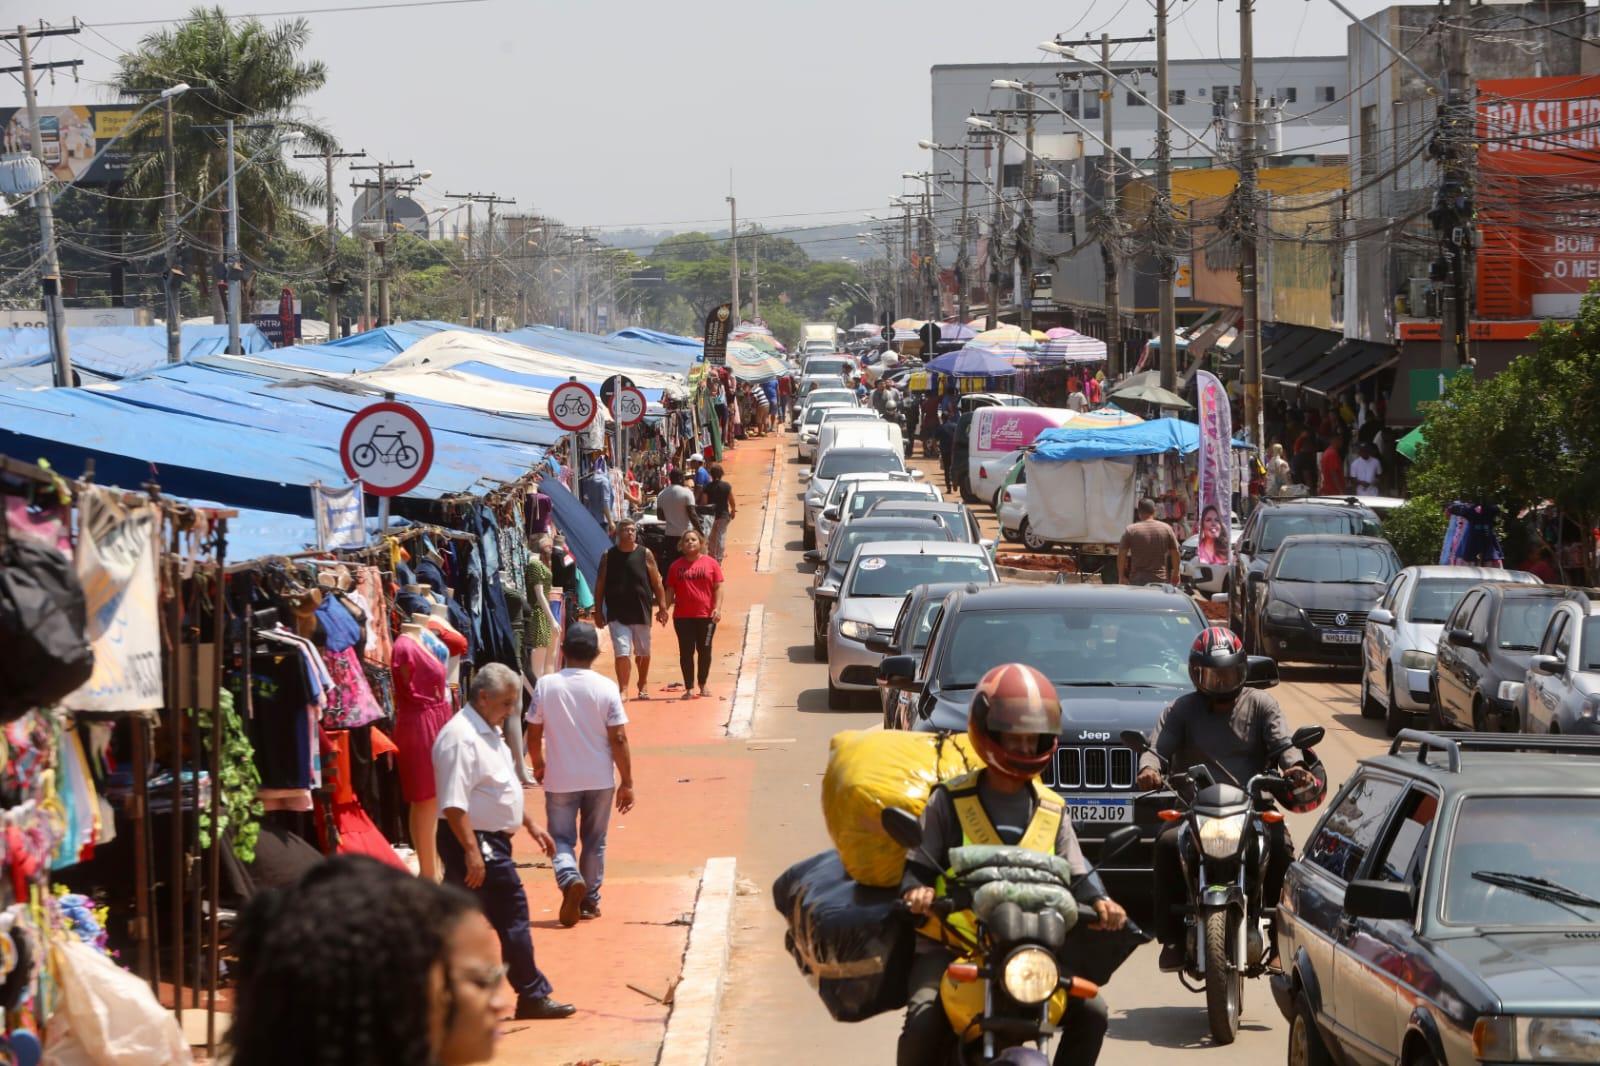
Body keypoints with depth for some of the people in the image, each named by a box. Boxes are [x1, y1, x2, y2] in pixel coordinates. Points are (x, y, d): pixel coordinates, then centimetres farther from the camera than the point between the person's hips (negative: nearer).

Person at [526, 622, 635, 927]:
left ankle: (570, 878, -20)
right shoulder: (606, 688, -10)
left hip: (559, 779, -1)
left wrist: (538, 765, 18)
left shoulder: (546, 686, -8)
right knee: (594, 841, 16)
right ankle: (590, 901, 24)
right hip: (600, 780, 1)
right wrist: (627, 782, -2)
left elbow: (533, 735, -1)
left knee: (561, 838, 8)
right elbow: (618, 739, -10)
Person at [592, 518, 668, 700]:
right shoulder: (608, 556, -1)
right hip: (617, 614, -1)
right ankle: (623, 690, -9)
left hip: (641, 612, 1)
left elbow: (657, 582, 1)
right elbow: (600, 585, 2)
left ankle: (643, 685, 36)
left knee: (643, 652, 15)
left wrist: (662, 608, -3)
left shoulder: (645, 554, -1)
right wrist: (598, 611, -1)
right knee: (622, 653, -11)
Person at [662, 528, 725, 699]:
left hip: (706, 615, -1)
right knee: (686, 652, 1)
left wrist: (717, 608, -11)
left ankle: (703, 685, 23)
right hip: (683, 616, 1)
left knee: (704, 650, 7)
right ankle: (689, 688, 6)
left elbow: (718, 587, -1)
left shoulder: (711, 563, 1)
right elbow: (670, 590, 9)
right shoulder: (677, 566, 6)